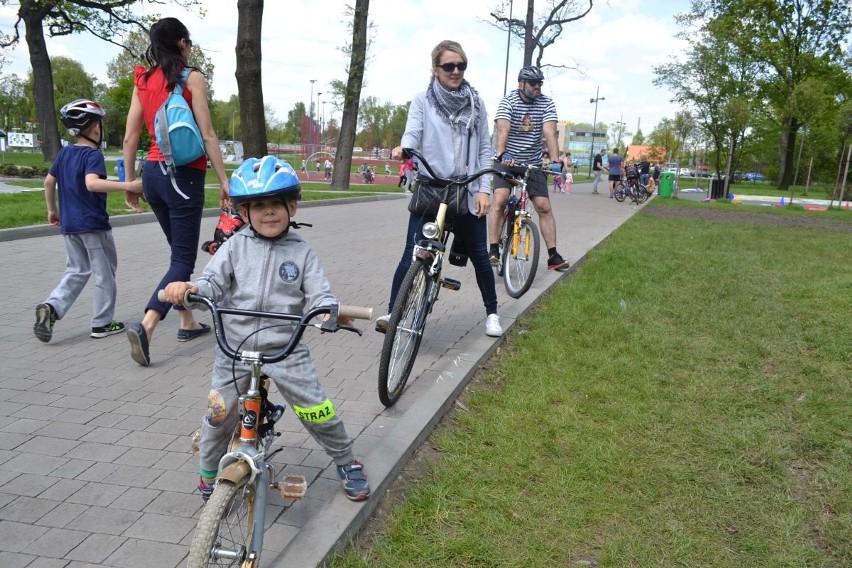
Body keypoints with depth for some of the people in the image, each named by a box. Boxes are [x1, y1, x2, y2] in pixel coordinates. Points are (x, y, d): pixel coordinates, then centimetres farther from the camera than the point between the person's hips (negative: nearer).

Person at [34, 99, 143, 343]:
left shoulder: (64, 152, 9)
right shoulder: (93, 155, -14)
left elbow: (49, 181, 15)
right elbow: (92, 183, -30)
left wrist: (52, 209, 26)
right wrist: (128, 186, -35)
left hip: (69, 224, 7)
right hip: (93, 224, -7)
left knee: (76, 272, 17)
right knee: (104, 274, 6)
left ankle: (51, 307, -4)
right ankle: (102, 323, 11)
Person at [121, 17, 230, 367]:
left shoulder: (143, 80, 11)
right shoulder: (192, 78, -5)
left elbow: (130, 137, 10)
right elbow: (207, 135, -10)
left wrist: (130, 181, 17)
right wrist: (224, 180, -7)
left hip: (153, 172, 7)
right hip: (184, 174, -7)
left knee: (179, 251, 19)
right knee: (183, 259, -4)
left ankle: (188, 323, 26)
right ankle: (146, 324, -20)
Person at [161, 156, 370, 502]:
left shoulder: (302, 253, 1)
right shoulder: (235, 246, 1)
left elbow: (319, 294, -7)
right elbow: (213, 282, -7)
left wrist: (329, 311, -31)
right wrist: (188, 288, -30)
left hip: (286, 349, -1)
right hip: (235, 347, 1)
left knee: (318, 412, -2)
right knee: (220, 415, 4)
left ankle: (346, 462, 26)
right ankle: (209, 474, 33)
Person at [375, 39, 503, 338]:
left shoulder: (475, 103, 8)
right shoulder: (423, 102, 2)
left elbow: (484, 149, 7)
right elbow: (412, 134, -11)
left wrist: (484, 189, -2)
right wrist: (403, 149, -35)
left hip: (467, 193, 2)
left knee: (479, 255, 9)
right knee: (413, 255, -11)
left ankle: (492, 312, 27)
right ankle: (392, 313, -4)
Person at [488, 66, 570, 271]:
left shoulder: (547, 104, -4)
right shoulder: (508, 101, -11)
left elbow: (549, 133, -16)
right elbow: (502, 130, -27)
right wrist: (502, 155, -45)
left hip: (533, 162, 3)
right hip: (507, 161, -3)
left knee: (544, 207, -2)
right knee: (500, 200, -22)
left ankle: (553, 255, 3)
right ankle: (494, 250, -17)